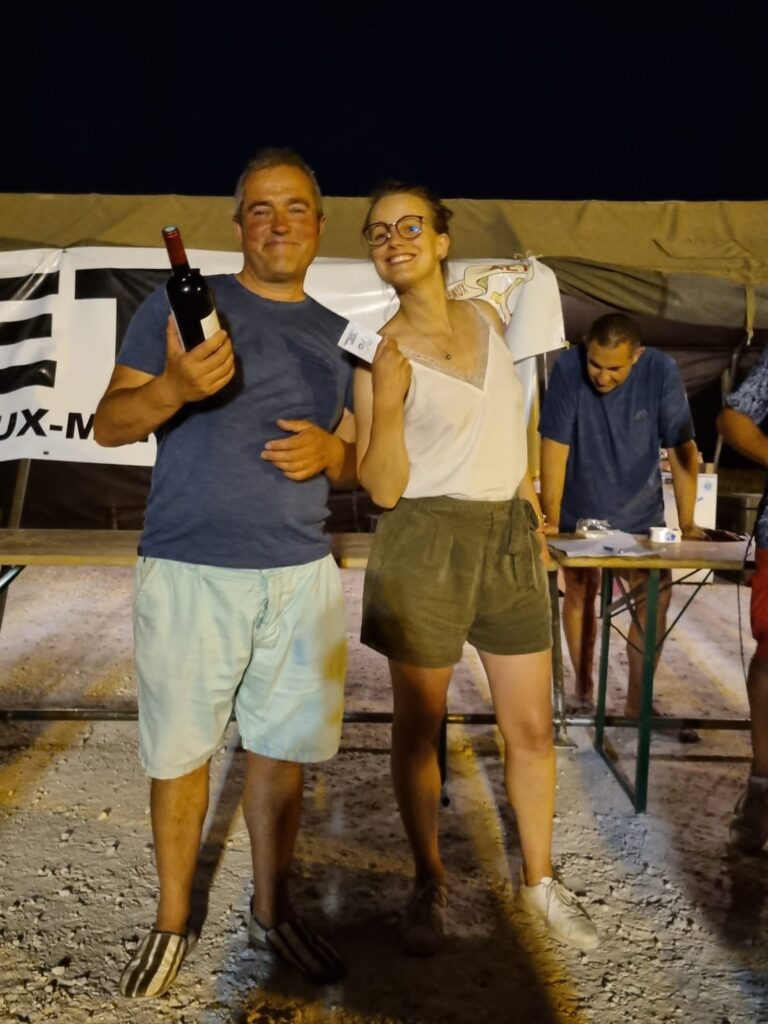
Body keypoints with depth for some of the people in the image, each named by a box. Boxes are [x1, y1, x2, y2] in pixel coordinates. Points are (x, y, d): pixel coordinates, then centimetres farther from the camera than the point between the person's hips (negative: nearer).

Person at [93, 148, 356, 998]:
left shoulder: (337, 335, 14)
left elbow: (353, 458, 18)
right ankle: (172, 921, 28)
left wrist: (328, 450, -6)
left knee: (283, 747, 10)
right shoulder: (182, 304, 2)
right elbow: (108, 425, -2)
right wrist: (172, 388, -23)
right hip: (189, 569, -3)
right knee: (179, 753, 6)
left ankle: (271, 911, 30)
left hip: (301, 573, 3)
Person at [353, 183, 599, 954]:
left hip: (509, 537, 4)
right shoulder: (380, 355, -5)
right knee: (419, 724, 8)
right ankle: (429, 883, 29)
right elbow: (383, 488, -10)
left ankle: (539, 878, 30)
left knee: (531, 726, 10)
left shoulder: (486, 317, 8)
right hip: (426, 541, -4)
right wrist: (387, 405, -23)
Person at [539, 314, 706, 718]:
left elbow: (682, 449, -14)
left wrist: (687, 523, -14)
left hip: (641, 513, 1)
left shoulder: (661, 370, -17)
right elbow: (555, 446, -20)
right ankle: (583, 690, 26)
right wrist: (550, 518, -20)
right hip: (579, 512, 0)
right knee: (579, 595, 7)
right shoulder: (568, 367, -21)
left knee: (654, 600, -4)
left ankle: (637, 702, 10)